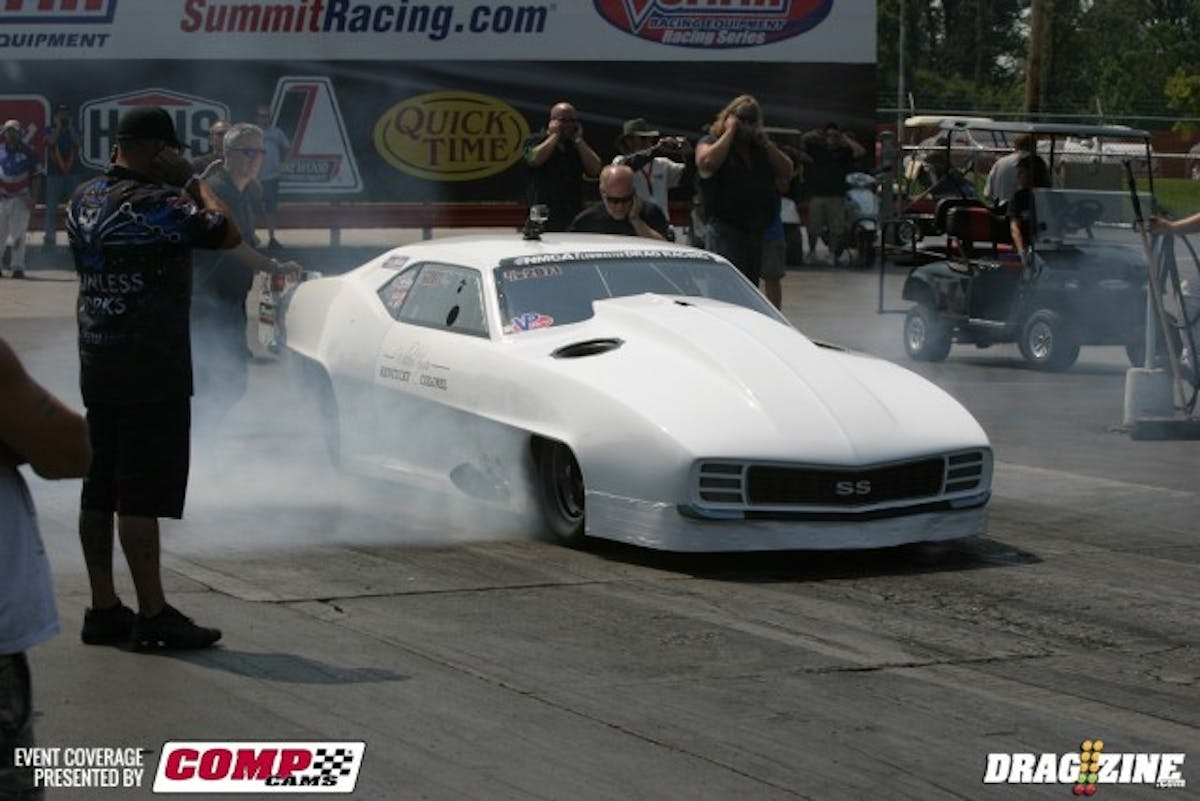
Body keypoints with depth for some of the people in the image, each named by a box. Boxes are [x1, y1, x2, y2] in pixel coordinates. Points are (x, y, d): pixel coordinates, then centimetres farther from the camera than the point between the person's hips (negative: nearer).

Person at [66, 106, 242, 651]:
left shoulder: (84, 200, 8)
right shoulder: (156, 203, -16)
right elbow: (227, 234, -15)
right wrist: (192, 180, -4)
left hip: (96, 365, 8)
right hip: (152, 370, -8)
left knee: (99, 491, 10)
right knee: (142, 495, -6)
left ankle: (103, 609, 15)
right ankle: (154, 615, -3)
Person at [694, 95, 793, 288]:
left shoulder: (760, 147, 18)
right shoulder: (711, 143, 2)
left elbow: (787, 171, 10)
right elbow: (708, 162, -22)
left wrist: (765, 142, 1)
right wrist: (730, 132, -12)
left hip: (759, 231, 7)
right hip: (725, 229, -7)